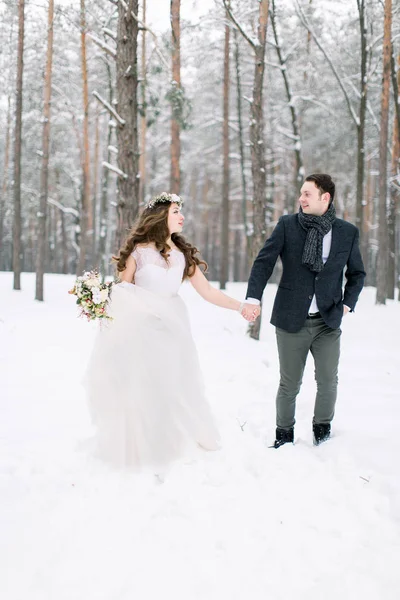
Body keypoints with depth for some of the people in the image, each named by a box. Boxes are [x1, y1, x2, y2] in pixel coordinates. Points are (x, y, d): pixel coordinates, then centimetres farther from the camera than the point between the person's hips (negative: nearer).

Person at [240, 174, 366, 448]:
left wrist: (348, 304, 1)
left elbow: (357, 273, 13)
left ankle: (322, 429, 27)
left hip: (328, 322, 1)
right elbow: (264, 262, -7)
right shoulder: (287, 225, -3)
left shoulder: (348, 232, 1)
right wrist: (253, 298, -19)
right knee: (289, 384, 7)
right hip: (292, 320, -1)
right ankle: (284, 433, 26)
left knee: (328, 381, 4)